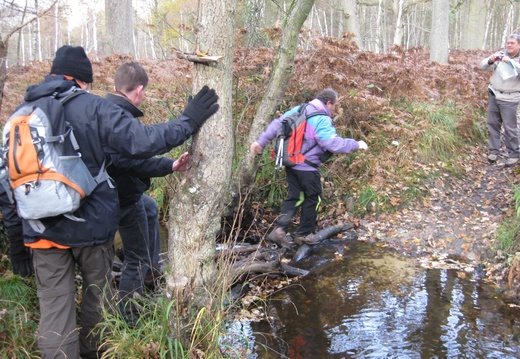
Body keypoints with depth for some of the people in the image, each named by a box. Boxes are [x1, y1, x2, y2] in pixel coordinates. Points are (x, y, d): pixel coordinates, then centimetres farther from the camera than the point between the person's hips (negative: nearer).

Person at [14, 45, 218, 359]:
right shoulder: (92, 107, -10)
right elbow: (142, 141, -19)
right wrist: (188, 122, -8)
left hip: (43, 231, 3)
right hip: (92, 223, -2)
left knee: (54, 309, 8)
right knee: (95, 293, 20)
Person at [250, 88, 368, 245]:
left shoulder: (298, 110, 6)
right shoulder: (322, 121, -18)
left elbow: (276, 125, 7)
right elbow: (334, 144, -25)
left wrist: (261, 141, 12)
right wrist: (356, 145, -12)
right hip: (307, 168, -7)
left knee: (294, 197, 15)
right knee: (313, 199, 11)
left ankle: (279, 229, 0)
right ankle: (303, 234, 21)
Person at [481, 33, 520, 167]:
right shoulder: (500, 55, 4)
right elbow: (483, 66, 1)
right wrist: (490, 61, -20)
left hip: (509, 98, -3)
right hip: (493, 95, 3)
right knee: (493, 123, 7)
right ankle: (494, 150, 18)